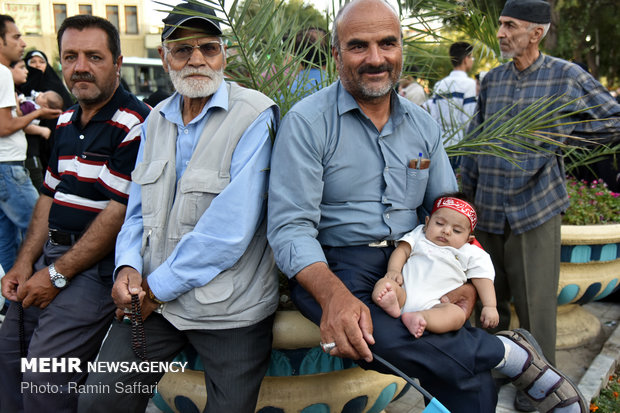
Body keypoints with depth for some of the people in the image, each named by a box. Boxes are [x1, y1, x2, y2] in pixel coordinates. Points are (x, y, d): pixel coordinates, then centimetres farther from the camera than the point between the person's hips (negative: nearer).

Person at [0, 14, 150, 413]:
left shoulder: (135, 123, -15)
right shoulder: (67, 122, 13)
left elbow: (119, 212, -19)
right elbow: (50, 195, 18)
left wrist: (58, 275, -15)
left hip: (99, 264, -8)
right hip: (51, 253, 9)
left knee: (45, 378, -10)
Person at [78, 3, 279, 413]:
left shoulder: (254, 116, -14)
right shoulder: (155, 121, 10)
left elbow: (231, 228, -21)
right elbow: (139, 208, 14)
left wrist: (159, 287, -14)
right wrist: (129, 265, -5)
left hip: (229, 310, -5)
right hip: (153, 300, 6)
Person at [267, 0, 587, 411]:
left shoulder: (424, 124, 10)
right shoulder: (307, 122, -8)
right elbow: (290, 226, -14)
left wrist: (466, 282, -4)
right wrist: (334, 295, -32)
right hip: (334, 266, -3)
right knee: (369, 332, -36)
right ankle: (510, 353, -16)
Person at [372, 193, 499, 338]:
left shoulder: (470, 254, 19)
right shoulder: (419, 236, 22)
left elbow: (483, 279, 15)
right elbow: (402, 250, 12)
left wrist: (489, 306, 1)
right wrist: (393, 270, -9)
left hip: (432, 304, -1)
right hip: (404, 293, 1)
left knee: (458, 314, -32)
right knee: (384, 283, -28)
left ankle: (420, 317, -51)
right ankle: (391, 305, -55)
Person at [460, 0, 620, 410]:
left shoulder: (567, 76, -3)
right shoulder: (491, 80, 9)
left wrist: (561, 129, -6)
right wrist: (468, 192, 11)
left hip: (535, 208, -4)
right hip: (488, 210, 4)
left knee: (535, 301, 4)